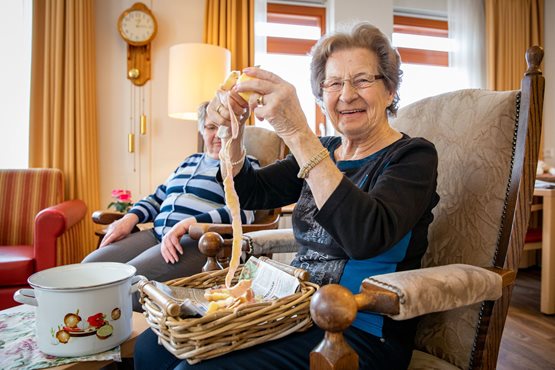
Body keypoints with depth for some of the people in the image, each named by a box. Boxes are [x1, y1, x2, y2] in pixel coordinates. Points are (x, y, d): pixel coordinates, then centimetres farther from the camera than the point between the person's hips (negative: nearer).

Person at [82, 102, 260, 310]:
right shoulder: (190, 161, 25)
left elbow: (243, 213, -14)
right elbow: (157, 198, 29)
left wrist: (186, 224, -24)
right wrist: (130, 218, 7)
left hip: (198, 242, -7)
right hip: (158, 235, 7)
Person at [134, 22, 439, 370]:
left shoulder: (413, 155, -7)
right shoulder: (323, 150, 11)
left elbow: (368, 237, -27)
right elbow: (249, 192, 6)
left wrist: (297, 132, -31)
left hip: (362, 331, -6)